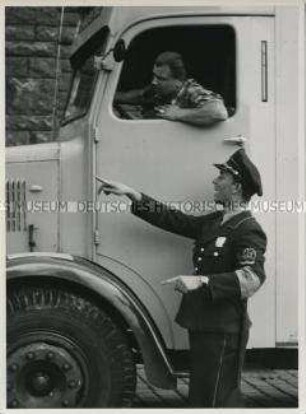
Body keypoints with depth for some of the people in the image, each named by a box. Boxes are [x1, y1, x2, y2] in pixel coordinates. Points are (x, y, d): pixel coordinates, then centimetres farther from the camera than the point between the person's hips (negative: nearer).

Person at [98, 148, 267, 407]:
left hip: (223, 331, -10)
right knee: (200, 396, 18)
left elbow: (252, 277, -30)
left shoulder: (248, 230, -16)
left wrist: (201, 281, -39)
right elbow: (174, 220, 19)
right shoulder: (214, 221, 13)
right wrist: (131, 194, 14)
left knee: (216, 400, -6)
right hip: (202, 325, 10)